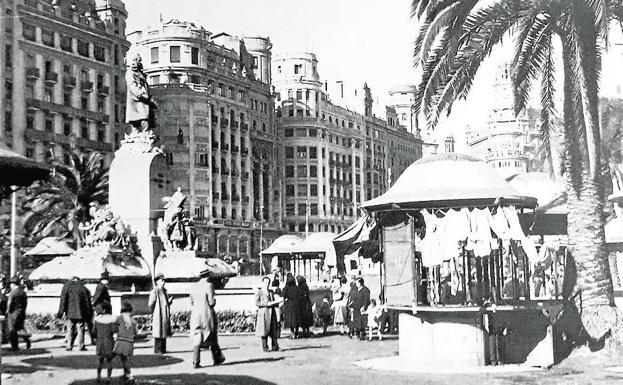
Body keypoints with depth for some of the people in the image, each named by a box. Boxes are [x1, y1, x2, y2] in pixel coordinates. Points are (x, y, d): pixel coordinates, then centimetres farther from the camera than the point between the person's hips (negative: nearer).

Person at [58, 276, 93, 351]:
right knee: (80, 330, 5)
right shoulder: (84, 289, 6)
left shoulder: (66, 287, 3)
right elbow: (88, 303, 6)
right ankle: (81, 346, 2)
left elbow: (63, 301, -4)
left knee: (70, 330, 6)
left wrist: (60, 313, -2)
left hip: (70, 314, 0)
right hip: (81, 314, 0)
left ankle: (69, 346, 3)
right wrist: (89, 317, 10)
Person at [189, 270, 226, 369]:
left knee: (197, 339, 3)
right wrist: (214, 301, 7)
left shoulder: (194, 286, 8)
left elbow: (191, 302, 11)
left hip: (195, 316, 4)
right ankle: (217, 359, 23)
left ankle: (196, 362, -5)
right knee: (212, 338, 11)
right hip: (207, 315, -4)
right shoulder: (209, 285, -10)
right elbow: (211, 302, -13)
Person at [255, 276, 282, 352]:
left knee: (274, 330, 0)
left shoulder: (271, 292, 19)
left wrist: (277, 302, 2)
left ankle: (275, 347, 4)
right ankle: (265, 347, 2)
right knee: (264, 331, -4)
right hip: (264, 312, -5)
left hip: (272, 312, 5)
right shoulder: (258, 292, 2)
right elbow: (256, 303, -9)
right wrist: (267, 304, -16)